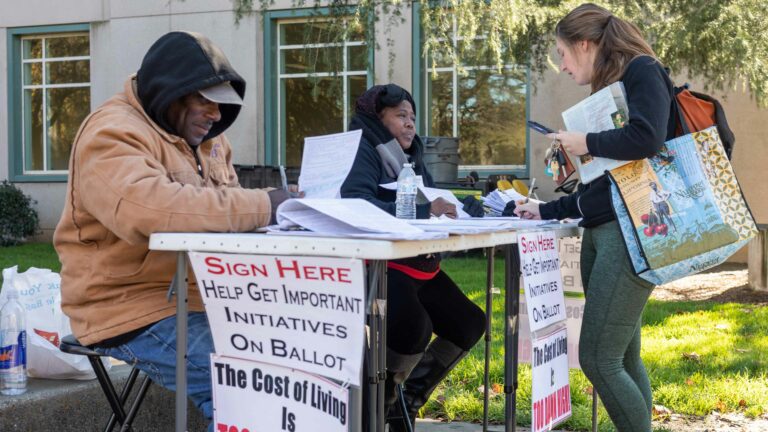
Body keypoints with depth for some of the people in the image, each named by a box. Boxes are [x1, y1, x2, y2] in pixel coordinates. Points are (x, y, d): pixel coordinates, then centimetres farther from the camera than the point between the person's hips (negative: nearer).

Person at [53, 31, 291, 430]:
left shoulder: (203, 136, 13)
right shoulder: (113, 134, -16)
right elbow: (149, 209, -34)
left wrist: (272, 212, -10)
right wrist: (261, 205, -30)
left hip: (200, 296, 9)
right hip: (132, 309, -9)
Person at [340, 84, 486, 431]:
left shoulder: (411, 158, 17)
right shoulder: (363, 151, -10)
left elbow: (439, 205, 14)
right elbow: (357, 206, -28)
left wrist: (479, 205, -3)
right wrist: (422, 211, -30)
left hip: (421, 266, 10)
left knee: (469, 324, 11)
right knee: (414, 328, -31)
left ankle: (409, 401, 24)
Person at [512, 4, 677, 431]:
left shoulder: (643, 71, -5)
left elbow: (647, 138, -24)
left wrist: (585, 143, -10)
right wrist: (547, 211, 25)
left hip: (631, 233, -9)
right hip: (601, 232, 9)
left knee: (598, 359, -9)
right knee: (624, 359, 9)